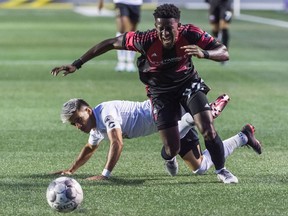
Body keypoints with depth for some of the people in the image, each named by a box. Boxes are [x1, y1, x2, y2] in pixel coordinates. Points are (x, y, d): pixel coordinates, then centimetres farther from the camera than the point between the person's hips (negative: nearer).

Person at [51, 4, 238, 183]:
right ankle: (169, 159, 35)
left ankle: (221, 170, 13)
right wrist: (77, 64, -19)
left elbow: (224, 53, -25)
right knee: (172, 149, -6)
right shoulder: (146, 40, -31)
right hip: (161, 92, -1)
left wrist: (204, 53, -48)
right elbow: (110, 44, -20)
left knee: (208, 130, -16)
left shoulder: (190, 34, -27)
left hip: (189, 84, 1)